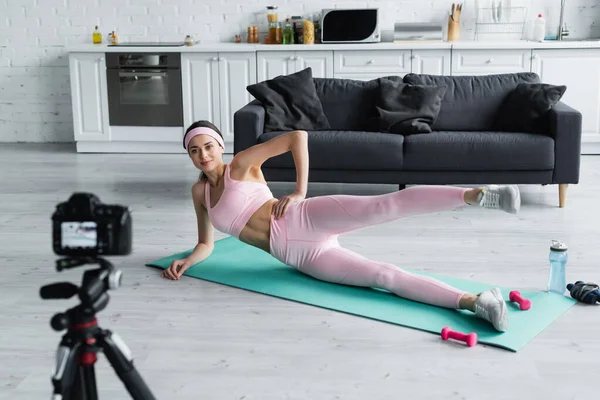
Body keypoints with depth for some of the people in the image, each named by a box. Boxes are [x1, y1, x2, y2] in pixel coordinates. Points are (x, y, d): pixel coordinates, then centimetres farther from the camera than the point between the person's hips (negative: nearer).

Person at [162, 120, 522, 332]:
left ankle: (475, 195, -42)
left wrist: (300, 192, -7)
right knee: (381, 275, -15)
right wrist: (185, 263, 6)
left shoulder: (241, 164, 4)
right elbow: (206, 244, 26)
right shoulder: (199, 192, 19)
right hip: (299, 255, 4)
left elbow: (297, 135, -5)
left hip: (304, 221, -4)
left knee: (382, 207, -33)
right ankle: (472, 302, -26)